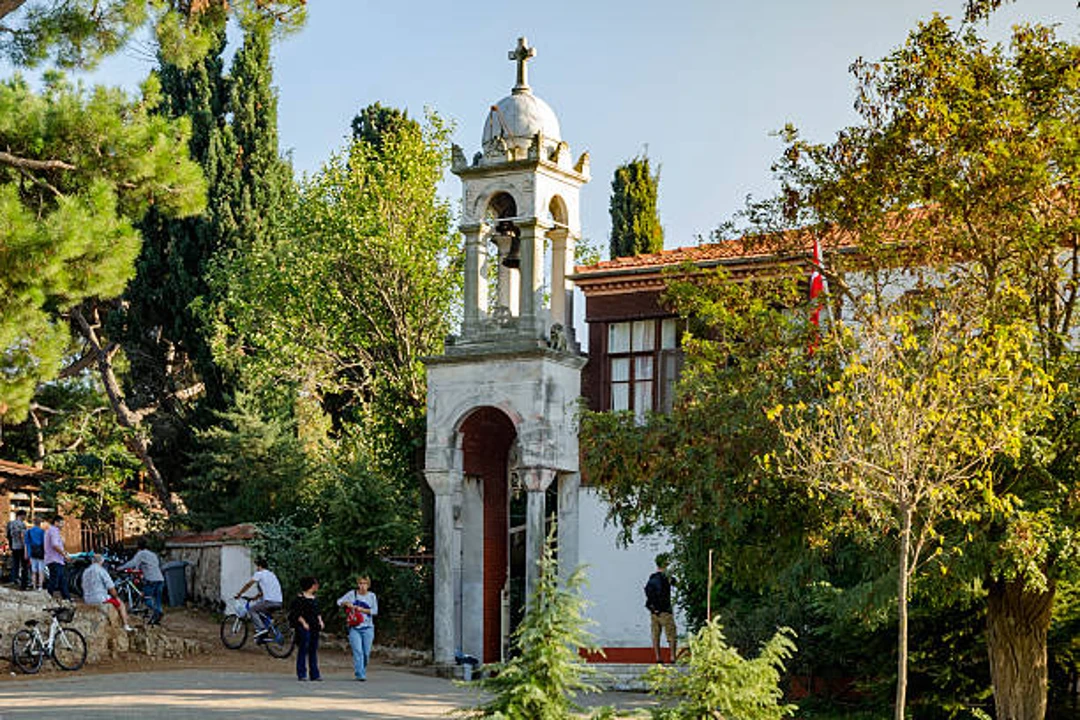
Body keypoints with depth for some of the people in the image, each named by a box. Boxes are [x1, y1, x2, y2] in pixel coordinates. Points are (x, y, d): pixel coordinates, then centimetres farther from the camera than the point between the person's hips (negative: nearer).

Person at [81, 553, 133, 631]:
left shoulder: (85, 571, 10)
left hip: (87, 601, 7)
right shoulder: (101, 570, -11)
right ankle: (126, 626, 13)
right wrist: (116, 597, 5)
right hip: (100, 599, -7)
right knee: (121, 604, 16)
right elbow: (111, 587, -14)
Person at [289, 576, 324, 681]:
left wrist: (320, 620, 7)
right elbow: (296, 613, -10)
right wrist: (303, 623, -16)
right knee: (303, 650, -5)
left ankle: (314, 674, 11)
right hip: (304, 627, -7)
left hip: (314, 627, 7)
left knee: (314, 650, 7)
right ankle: (301, 674, 0)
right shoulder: (300, 597, -7)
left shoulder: (314, 598, 16)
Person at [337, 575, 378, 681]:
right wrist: (346, 603, -10)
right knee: (358, 651, -13)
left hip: (368, 628, 1)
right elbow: (339, 602, 10)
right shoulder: (352, 594, 5)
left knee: (366, 652, 4)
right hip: (354, 628, -1)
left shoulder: (372, 596, 6)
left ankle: (362, 671, 24)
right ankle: (360, 675, -16)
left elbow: (375, 611, 0)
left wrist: (362, 609, -12)